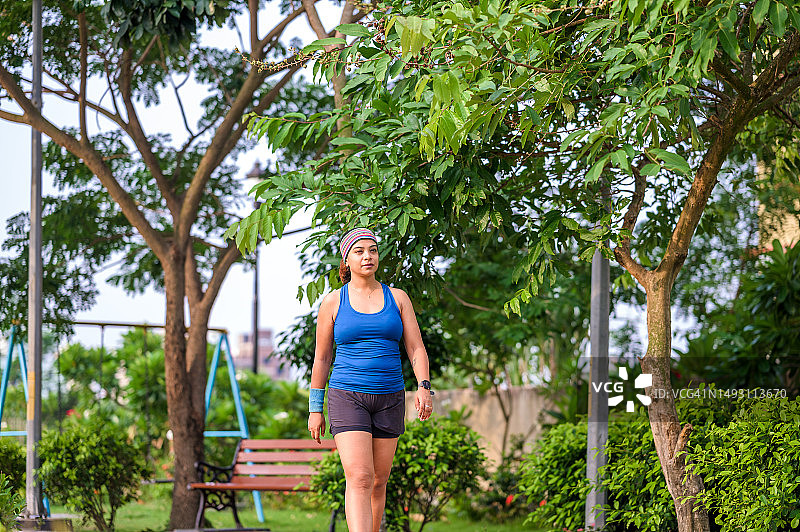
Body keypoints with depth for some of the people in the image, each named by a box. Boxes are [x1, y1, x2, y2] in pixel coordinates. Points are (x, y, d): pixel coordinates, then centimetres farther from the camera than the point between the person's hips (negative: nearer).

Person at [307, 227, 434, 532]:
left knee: (379, 481, 8)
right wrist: (315, 408, 6)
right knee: (359, 478, -18)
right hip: (347, 396, -3)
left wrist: (423, 387, -13)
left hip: (389, 399, 3)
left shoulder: (397, 298, 7)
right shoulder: (333, 302, 3)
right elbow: (321, 358, 7)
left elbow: (416, 348, 3)